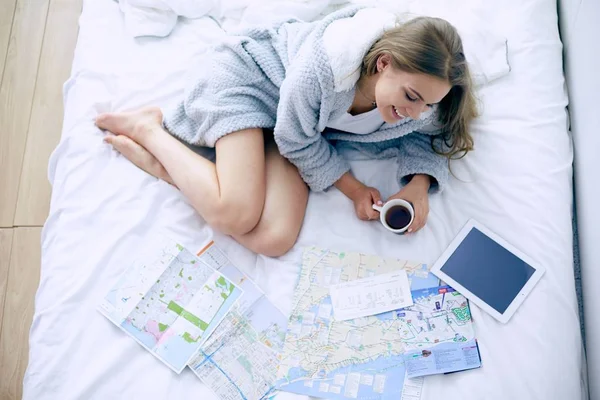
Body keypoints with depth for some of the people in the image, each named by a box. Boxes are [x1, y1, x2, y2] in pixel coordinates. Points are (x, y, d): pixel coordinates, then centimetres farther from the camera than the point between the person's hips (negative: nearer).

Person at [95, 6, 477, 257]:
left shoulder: (419, 102, -18)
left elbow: (431, 137, 4)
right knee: (236, 215, -27)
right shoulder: (326, 65, -36)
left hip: (294, 126, 6)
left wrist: (419, 185, -17)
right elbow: (297, 141, -22)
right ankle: (151, 127, -2)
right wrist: (353, 188, -16)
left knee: (275, 240, -17)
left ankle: (160, 160, -2)